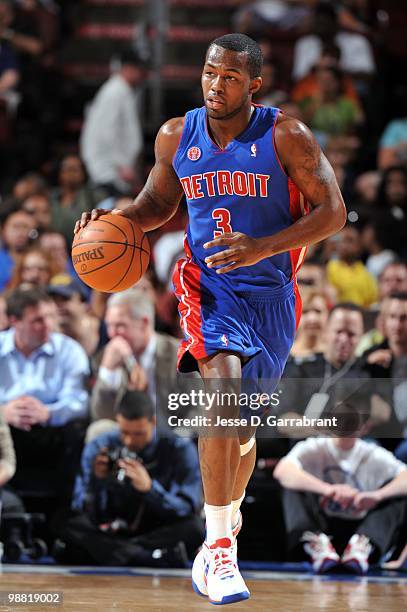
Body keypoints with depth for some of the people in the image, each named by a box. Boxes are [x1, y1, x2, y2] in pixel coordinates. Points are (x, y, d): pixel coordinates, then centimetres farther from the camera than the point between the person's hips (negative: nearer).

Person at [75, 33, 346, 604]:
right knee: (222, 382, -28)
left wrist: (263, 247, -24)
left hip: (270, 293, 1)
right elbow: (159, 201, 16)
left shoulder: (286, 136, -11)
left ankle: (229, 519, 42)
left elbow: (333, 211, -12)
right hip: (207, 283, 0)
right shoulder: (176, 136, -2)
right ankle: (219, 545, -26)